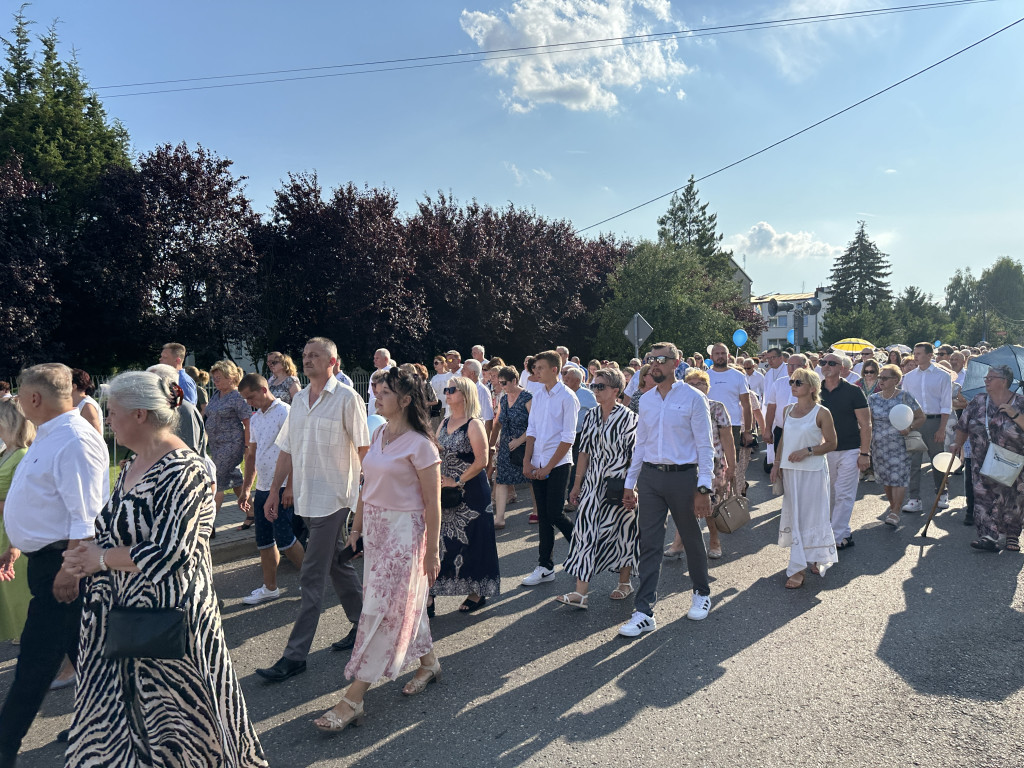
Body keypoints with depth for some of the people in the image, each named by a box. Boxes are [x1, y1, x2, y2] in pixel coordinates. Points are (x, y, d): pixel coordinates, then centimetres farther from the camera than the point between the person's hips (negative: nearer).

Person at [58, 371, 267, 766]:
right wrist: (87, 553, 1)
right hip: (126, 611, 9)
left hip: (168, 612, -8)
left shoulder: (182, 470, -20)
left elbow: (169, 552, -24)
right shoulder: (132, 467, 8)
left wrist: (101, 558, -12)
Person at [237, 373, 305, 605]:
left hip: (281, 488, -8)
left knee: (284, 538, -6)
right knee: (263, 540, 11)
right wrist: (246, 489, 19)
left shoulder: (284, 412, -11)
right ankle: (270, 587, 21)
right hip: (262, 488, 8)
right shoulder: (255, 418, 15)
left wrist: (289, 487, -19)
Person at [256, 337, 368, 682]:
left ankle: (295, 655, 5)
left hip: (334, 498, -7)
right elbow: (287, 450, 16)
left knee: (312, 578, -4)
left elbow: (364, 449, -10)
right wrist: (274, 491, 13)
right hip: (306, 498, 7)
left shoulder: (346, 398, -9)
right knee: (337, 565, 17)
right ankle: (364, 625, 32)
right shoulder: (298, 399, 12)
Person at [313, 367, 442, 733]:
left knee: (381, 610, -2)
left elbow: (432, 502, -14)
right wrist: (356, 527, 13)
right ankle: (429, 662, 37)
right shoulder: (379, 435, 7)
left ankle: (353, 699, 5)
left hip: (404, 530, -8)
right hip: (374, 526, 8)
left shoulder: (419, 444, -16)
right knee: (403, 603, 17)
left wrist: (432, 550, -12)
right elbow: (367, 486, 14)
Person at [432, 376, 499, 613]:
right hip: (447, 492, 7)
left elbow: (481, 461, -18)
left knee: (471, 541, 3)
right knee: (443, 539, 9)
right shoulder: (444, 423, 10)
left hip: (471, 492, -7)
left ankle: (478, 593, 18)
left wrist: (457, 482, -15)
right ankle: (432, 592, 17)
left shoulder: (473, 425, -13)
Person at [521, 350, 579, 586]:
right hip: (538, 465, 6)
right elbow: (531, 430, 13)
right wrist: (527, 461, 2)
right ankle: (545, 567, 16)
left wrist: (548, 467, -13)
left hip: (558, 464, -6)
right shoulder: (538, 395, 10)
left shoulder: (567, 397, -9)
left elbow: (568, 438, -12)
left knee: (555, 514, -5)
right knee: (543, 516, 8)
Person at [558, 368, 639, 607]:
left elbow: (636, 454, -8)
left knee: (622, 530, 8)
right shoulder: (591, 416, 7)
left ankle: (625, 582, 30)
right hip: (593, 482, 5)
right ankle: (580, 592, 1)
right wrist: (577, 483, 11)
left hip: (619, 482, -4)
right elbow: (585, 451, 11)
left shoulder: (628, 417, -8)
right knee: (585, 531, -2)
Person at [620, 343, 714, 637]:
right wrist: (630, 483, 13)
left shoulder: (693, 398, -5)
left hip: (683, 476, -4)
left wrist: (704, 488, -13)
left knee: (692, 540, 13)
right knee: (649, 544, 2)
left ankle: (702, 593, 38)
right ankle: (644, 613, 6)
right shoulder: (646, 400, 9)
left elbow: (705, 446, -7)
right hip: (650, 476, 4)